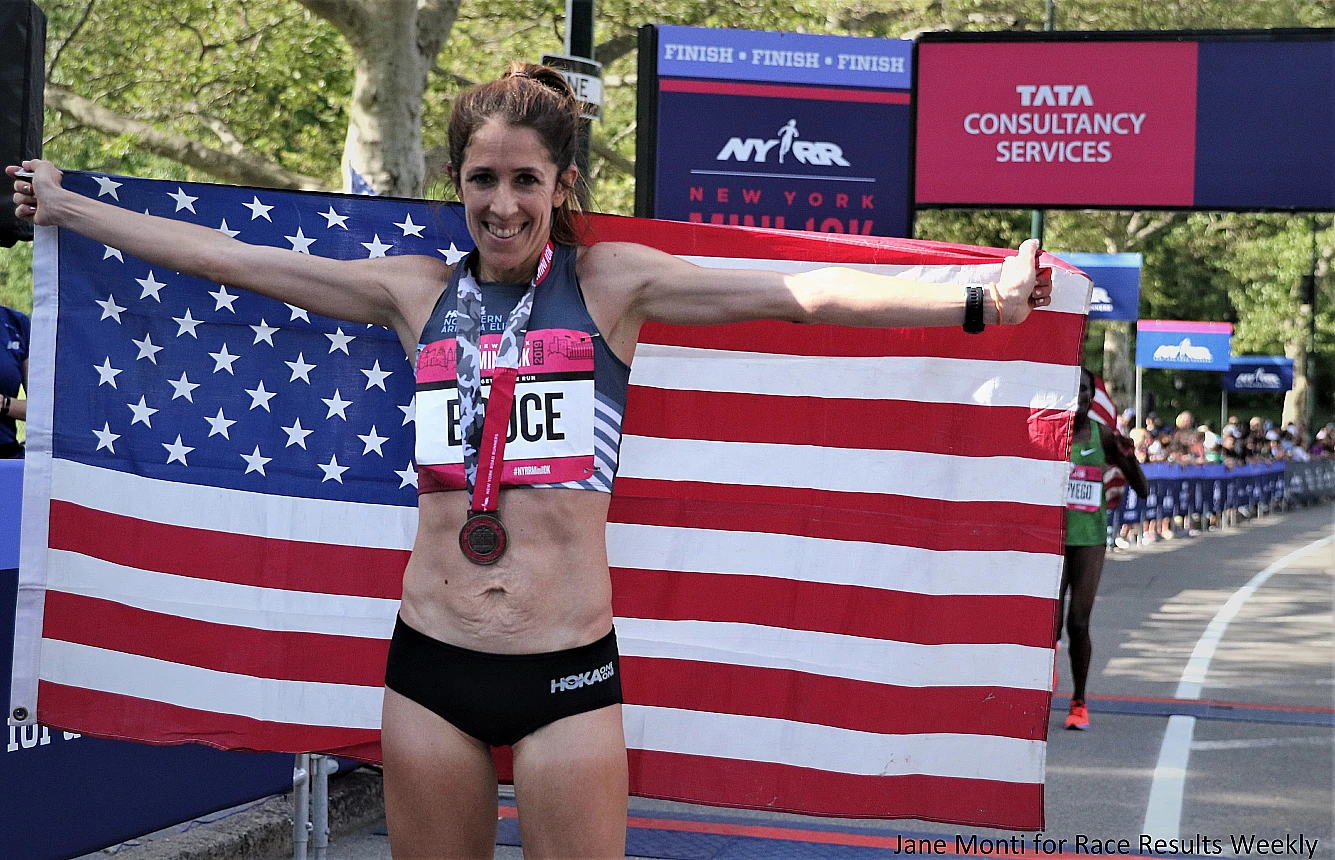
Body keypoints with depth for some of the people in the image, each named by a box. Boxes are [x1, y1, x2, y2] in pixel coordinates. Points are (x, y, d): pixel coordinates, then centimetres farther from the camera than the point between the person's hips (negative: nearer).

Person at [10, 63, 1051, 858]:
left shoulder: (611, 281, 2)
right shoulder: (418, 291, 9)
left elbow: (806, 292, -6)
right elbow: (224, 258, 14)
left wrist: (977, 300, -13)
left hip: (568, 669, -2)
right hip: (430, 664, 3)